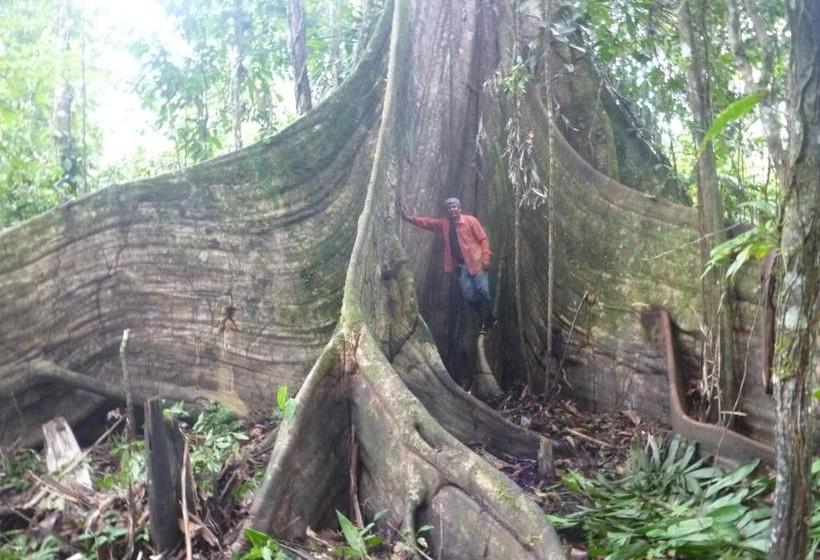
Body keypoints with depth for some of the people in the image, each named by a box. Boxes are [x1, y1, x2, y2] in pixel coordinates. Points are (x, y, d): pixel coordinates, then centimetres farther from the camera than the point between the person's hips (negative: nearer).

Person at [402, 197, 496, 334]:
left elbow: (483, 238, -5)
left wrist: (486, 258, -13)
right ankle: (488, 319, 15)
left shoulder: (470, 220, -3)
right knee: (469, 295, 1)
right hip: (460, 266, 5)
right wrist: (409, 218, 0)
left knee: (483, 291, -9)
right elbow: (427, 222, 12)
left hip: (476, 263, -5)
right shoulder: (444, 224, 11)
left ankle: (486, 322, 4)